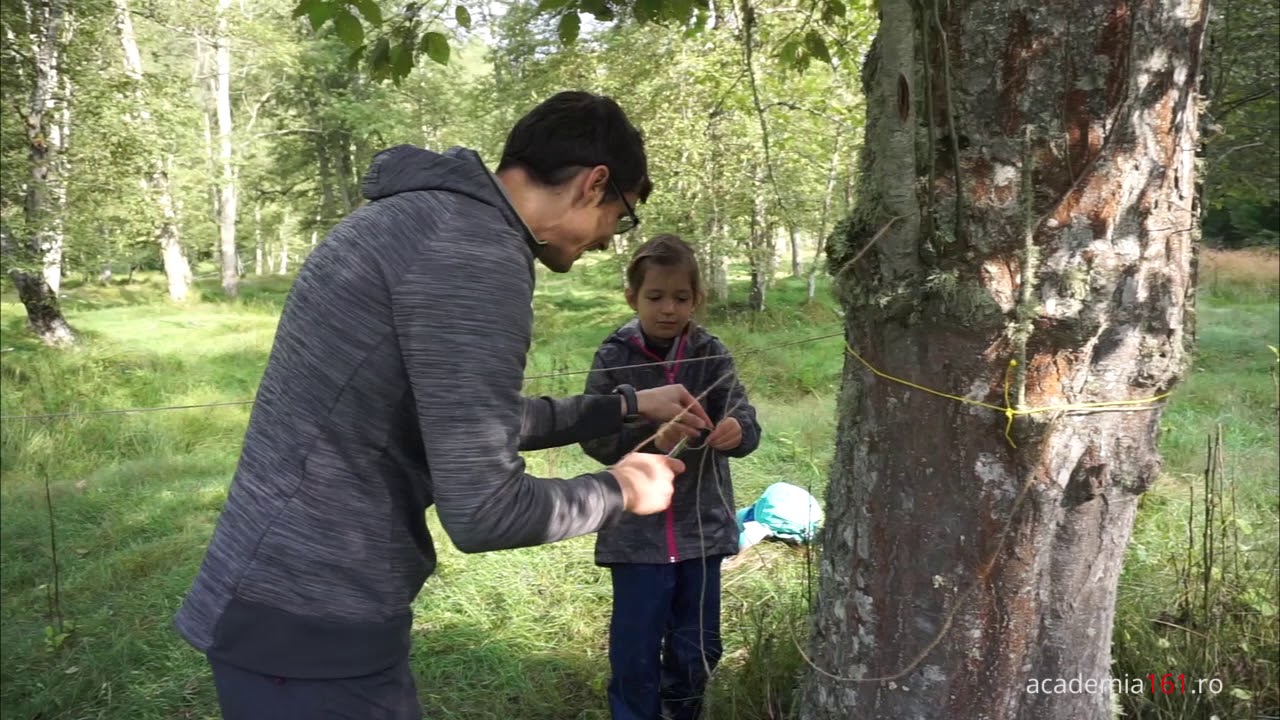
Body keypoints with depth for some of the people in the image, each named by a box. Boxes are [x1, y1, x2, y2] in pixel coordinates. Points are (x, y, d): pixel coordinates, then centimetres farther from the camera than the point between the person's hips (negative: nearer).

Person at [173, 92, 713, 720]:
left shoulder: (433, 217, 11)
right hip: (313, 623, -10)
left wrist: (626, 407, 26)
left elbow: (472, 420, 21)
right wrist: (620, 491, -5)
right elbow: (482, 510, -23)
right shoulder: (477, 252, -21)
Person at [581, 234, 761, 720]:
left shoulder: (711, 355, -3)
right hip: (636, 531, -2)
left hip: (702, 526, 2)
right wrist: (648, 438, -26)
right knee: (634, 650, 8)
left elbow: (745, 425, -9)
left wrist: (737, 430, -33)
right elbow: (593, 438, -9)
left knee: (698, 646, 17)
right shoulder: (614, 357, -6)